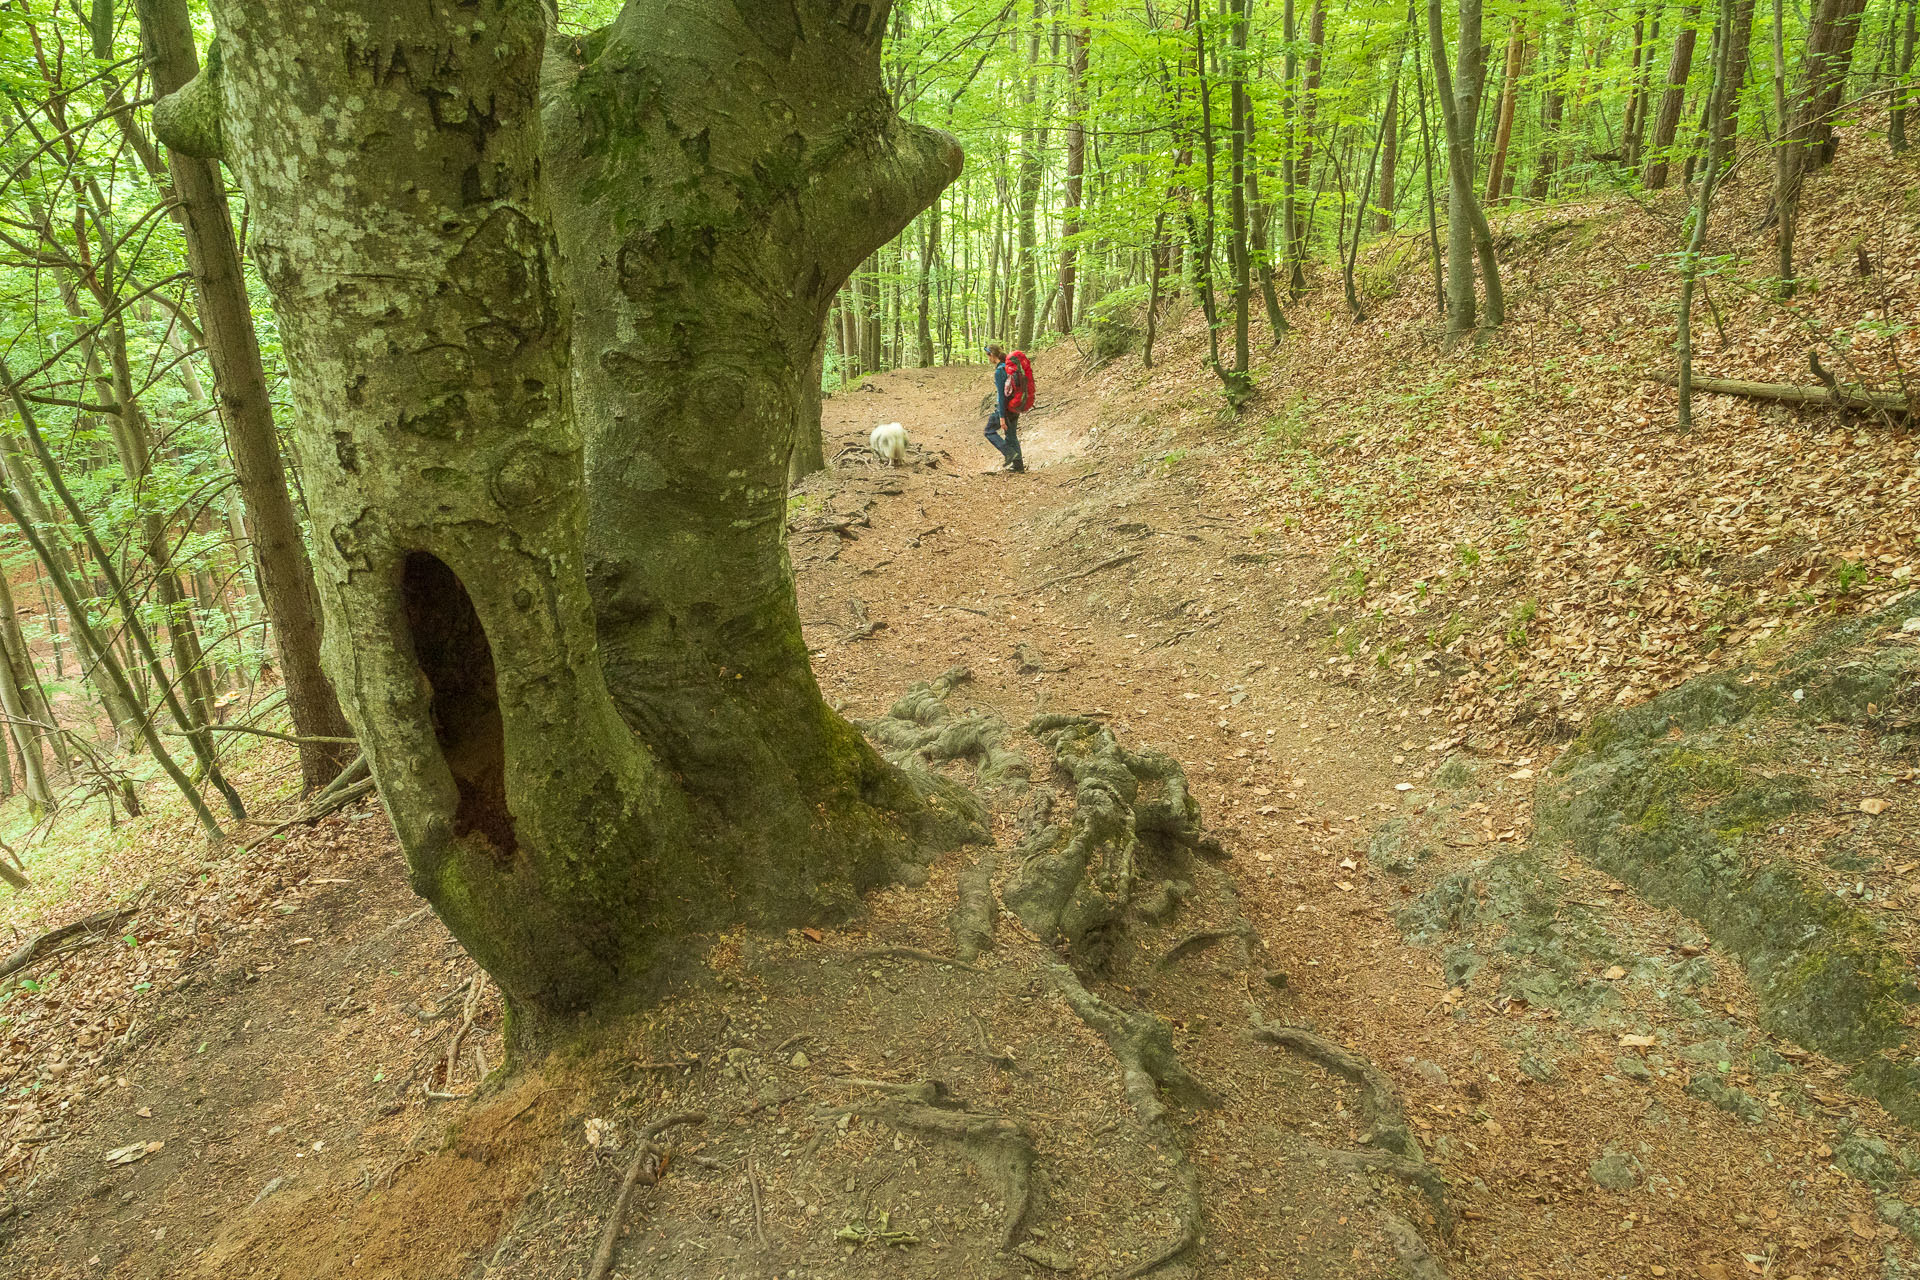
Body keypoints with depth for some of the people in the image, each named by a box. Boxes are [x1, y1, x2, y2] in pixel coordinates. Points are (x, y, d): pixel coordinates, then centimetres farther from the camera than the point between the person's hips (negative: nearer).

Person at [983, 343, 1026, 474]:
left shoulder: (999, 371, -18)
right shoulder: (1011, 366, 7)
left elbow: (1001, 394, -21)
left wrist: (1002, 416, -20)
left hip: (1006, 407, -8)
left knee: (990, 431, 8)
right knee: (1012, 435, 18)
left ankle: (1010, 454, -4)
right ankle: (1018, 464, 20)